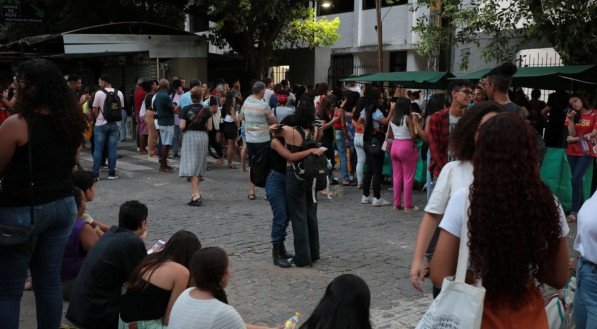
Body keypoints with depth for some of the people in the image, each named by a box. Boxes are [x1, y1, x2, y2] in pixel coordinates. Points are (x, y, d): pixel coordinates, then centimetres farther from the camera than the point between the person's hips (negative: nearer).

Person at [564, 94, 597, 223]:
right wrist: (571, 120, -14)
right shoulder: (572, 115, 8)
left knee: (575, 179, -15)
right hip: (573, 152, 5)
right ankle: (581, 208, 14)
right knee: (577, 180, 6)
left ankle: (574, 211, -10)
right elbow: (572, 135, -3)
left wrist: (575, 139, -4)